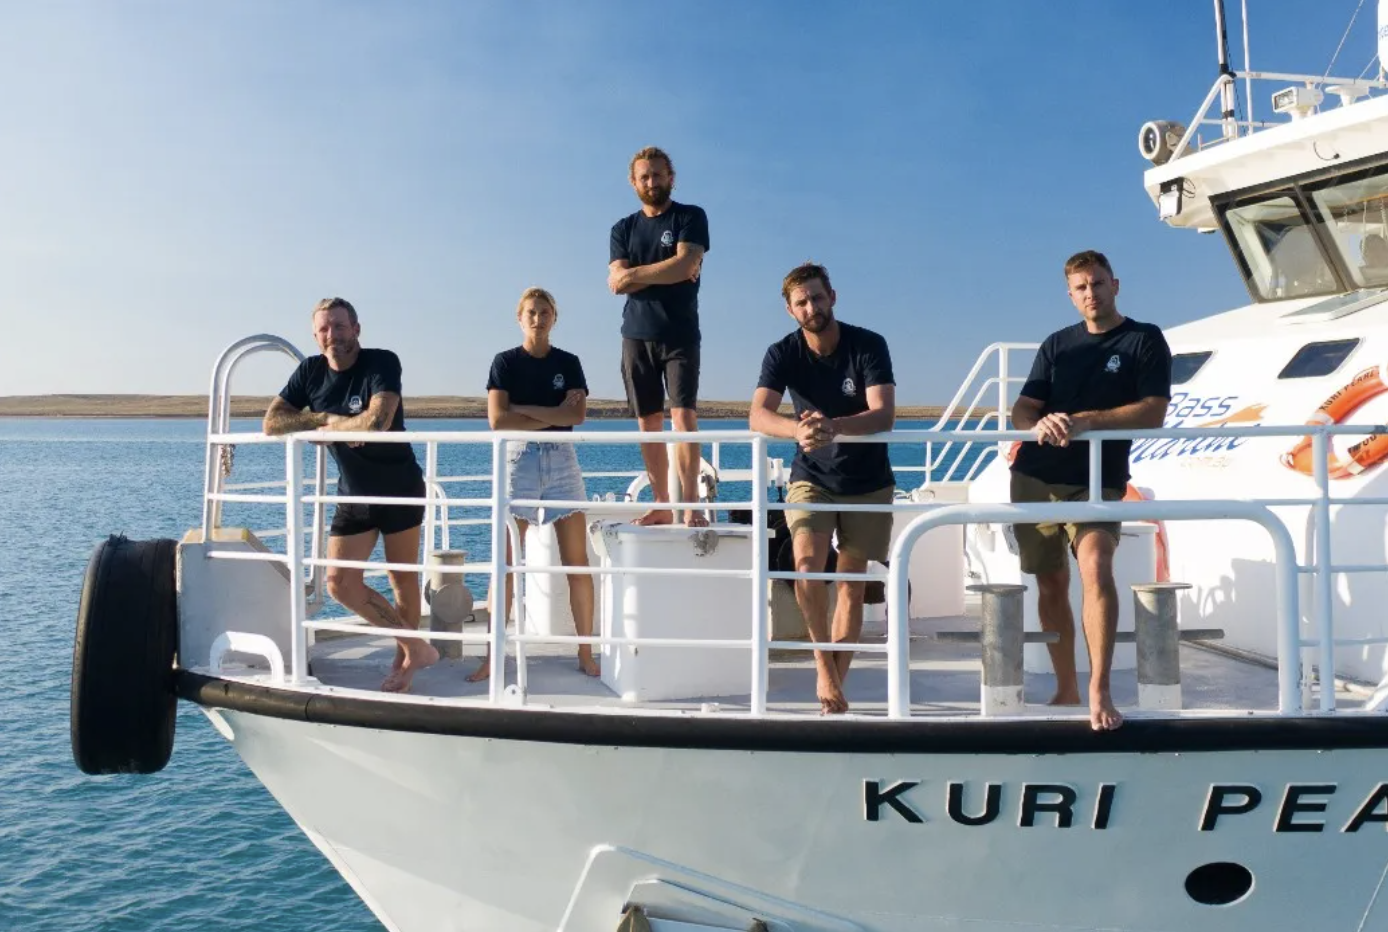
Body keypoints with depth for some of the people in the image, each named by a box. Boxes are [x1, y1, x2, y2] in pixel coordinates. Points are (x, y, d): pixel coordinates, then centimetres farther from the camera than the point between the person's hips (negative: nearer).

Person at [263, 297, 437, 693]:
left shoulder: (382, 363, -17)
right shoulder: (310, 371, 0)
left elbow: (378, 421, -31)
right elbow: (272, 423, -3)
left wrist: (329, 422, -15)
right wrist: (322, 419, -17)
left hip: (400, 491, -5)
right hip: (353, 495, 5)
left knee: (402, 578, 6)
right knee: (340, 582, -2)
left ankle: (404, 659, 21)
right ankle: (417, 648, 8)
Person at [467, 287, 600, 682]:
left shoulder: (568, 363, 8)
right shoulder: (505, 362, 3)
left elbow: (578, 415, -7)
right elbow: (498, 419, -9)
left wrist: (524, 409, -10)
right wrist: (554, 416, -9)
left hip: (562, 460, 2)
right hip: (518, 458, -2)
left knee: (577, 562, -1)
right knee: (505, 564, -5)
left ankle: (586, 654, 7)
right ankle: (492, 657, 0)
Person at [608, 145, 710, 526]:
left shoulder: (690, 217, 3)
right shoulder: (623, 229, 13)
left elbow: (684, 265, -14)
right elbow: (617, 283, -1)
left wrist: (635, 273, -5)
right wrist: (666, 272, -7)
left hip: (680, 335, -4)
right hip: (636, 336, 4)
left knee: (684, 415, -13)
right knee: (649, 423, 3)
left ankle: (690, 506, -15)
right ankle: (661, 505, 7)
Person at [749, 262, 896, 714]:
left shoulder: (869, 345, -14)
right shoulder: (783, 354, -9)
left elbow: (884, 414, -25)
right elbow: (758, 415, -23)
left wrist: (833, 426, -44)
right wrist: (798, 429, -45)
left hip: (868, 482, 0)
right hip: (811, 477, 1)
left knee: (851, 583, 2)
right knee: (807, 565, -22)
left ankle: (835, 679, 13)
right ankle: (824, 662, -4)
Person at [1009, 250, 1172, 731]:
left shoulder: (1145, 340, 3)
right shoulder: (1056, 345, 13)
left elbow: (1153, 412, -8)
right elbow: (1021, 411, 8)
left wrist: (1087, 420, -20)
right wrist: (1041, 423, -17)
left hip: (1097, 480, -4)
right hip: (1034, 478, 4)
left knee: (1096, 569, -24)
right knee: (1051, 583, 8)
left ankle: (1100, 692, -22)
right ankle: (1065, 690, 20)